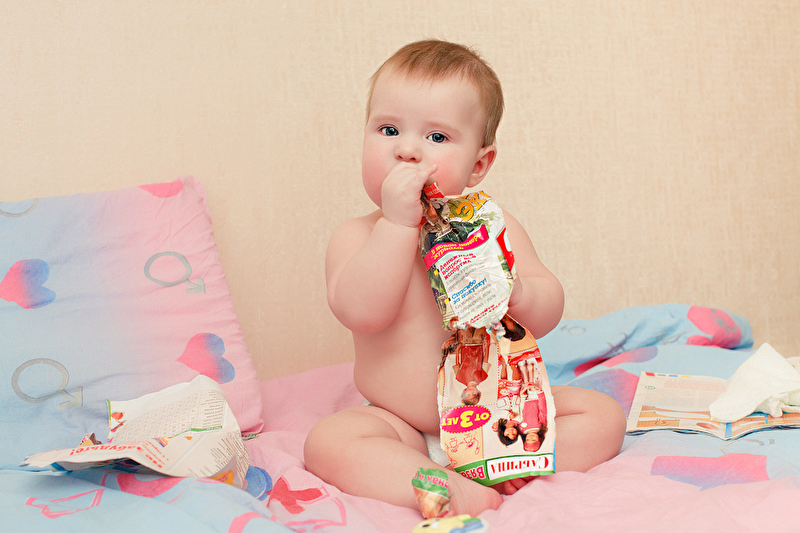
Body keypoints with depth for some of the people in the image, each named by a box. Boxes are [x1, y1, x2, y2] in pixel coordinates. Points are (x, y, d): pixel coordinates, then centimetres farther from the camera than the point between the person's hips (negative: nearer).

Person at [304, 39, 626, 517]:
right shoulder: (356, 236, -7)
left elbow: (549, 311, -5)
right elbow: (361, 312, -26)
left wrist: (516, 294, -29)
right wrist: (399, 222, -29)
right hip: (403, 427, -2)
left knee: (601, 416, -12)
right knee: (328, 442, -27)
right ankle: (445, 488, -36)